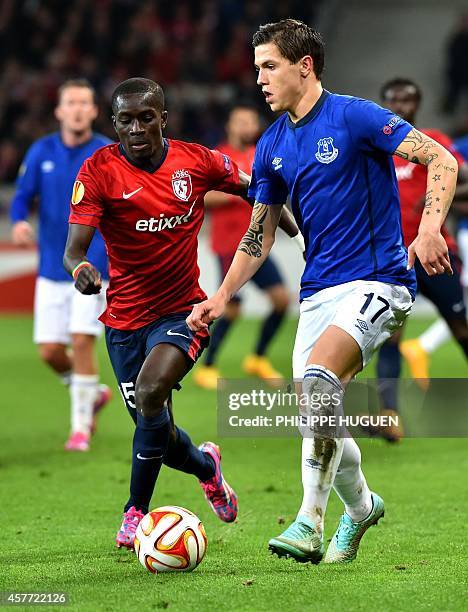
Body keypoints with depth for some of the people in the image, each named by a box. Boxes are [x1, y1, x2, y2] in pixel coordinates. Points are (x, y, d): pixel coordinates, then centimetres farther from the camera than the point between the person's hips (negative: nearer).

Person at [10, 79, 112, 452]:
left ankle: (81, 426, 0)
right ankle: (93, 393, 31)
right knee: (50, 350, 2)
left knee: (82, 341, -14)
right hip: (52, 268, 3)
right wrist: (19, 223, -15)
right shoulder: (41, 153, 2)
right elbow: (22, 197, 6)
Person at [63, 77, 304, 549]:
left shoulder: (196, 160, -5)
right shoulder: (98, 171, -11)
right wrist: (80, 269, -41)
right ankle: (206, 465, 41)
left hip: (182, 311, -1)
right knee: (155, 429, 5)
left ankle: (136, 511, -10)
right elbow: (73, 248, -19)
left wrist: (300, 236, 12)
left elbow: (255, 190, 13)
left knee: (150, 391, -27)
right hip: (125, 317, 1)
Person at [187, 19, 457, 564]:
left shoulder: (354, 116, -9)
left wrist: (430, 228, -26)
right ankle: (360, 506, 33)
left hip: (377, 281, -7)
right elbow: (259, 235, 18)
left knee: (318, 377, -28)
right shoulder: (271, 146, 10)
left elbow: (441, 159, -12)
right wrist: (222, 297, 9)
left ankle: (309, 524, -25)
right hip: (317, 291, 7)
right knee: (316, 416, 5)